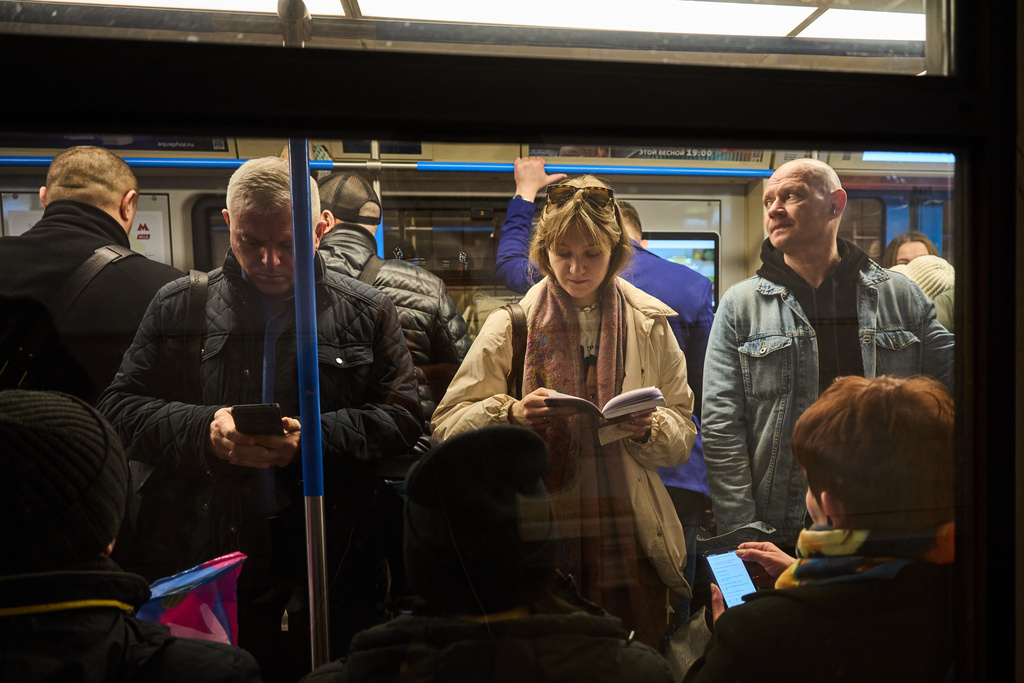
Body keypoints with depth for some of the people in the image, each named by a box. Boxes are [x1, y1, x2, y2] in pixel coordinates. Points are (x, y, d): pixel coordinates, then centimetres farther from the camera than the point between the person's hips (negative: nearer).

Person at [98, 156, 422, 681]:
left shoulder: (365, 311, 0)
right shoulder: (179, 306, 4)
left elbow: (402, 417, -2)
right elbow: (119, 408, 4)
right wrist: (204, 430, -15)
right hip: (201, 554, 1)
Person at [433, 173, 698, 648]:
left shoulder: (649, 324, 6)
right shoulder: (511, 324, 0)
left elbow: (683, 434, 8)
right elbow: (447, 426, -2)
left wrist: (649, 430, -13)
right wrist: (511, 415, -19)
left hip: (630, 545, 2)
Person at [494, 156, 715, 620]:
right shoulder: (693, 285, -1)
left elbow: (508, 260, 23)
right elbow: (706, 391, 3)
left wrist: (525, 194, 37)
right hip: (674, 475, 0)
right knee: (668, 614, 14)